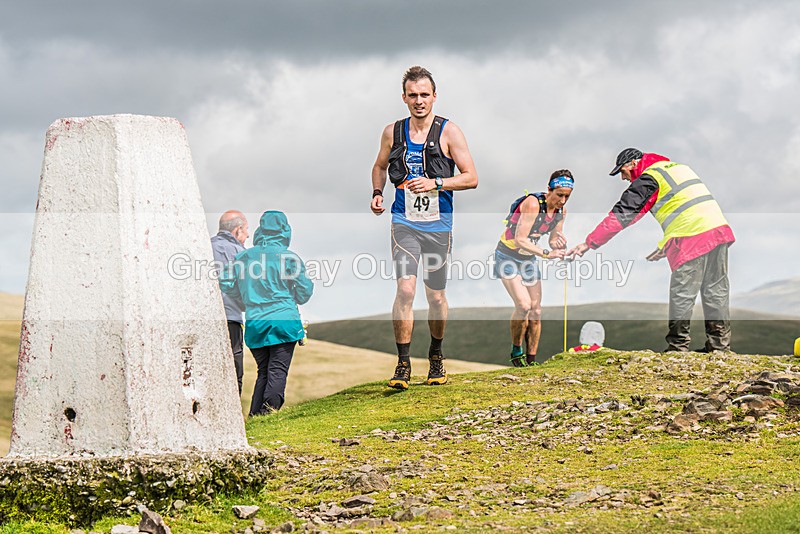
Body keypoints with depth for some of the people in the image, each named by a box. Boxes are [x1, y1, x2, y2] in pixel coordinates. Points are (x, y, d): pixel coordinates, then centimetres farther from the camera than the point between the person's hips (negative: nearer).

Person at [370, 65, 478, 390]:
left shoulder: (448, 132, -3)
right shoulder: (393, 132, 4)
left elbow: (471, 178, -5)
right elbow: (380, 166, 23)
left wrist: (435, 183, -19)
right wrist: (377, 193, 5)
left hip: (438, 225, 0)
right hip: (404, 222, 0)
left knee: (436, 296, 9)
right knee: (405, 289, -15)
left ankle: (436, 356, 31)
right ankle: (403, 363, -10)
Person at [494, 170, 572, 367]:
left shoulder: (561, 210, -4)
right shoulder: (533, 203, -27)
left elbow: (553, 240, 6)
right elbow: (520, 240, -30)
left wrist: (558, 243, -18)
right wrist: (546, 253, -38)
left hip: (529, 260, 7)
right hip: (508, 257, -7)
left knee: (536, 310, 2)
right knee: (523, 305, -22)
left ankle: (531, 359, 11)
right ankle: (516, 351, -3)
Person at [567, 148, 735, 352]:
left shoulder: (649, 178, -1)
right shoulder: (679, 168, 26)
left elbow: (623, 213, -5)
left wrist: (589, 243, -3)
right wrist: (666, 245, 27)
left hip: (693, 240, -8)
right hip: (719, 228, 8)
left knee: (681, 295, -1)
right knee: (716, 291, 11)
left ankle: (677, 347, 3)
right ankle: (720, 344, 13)